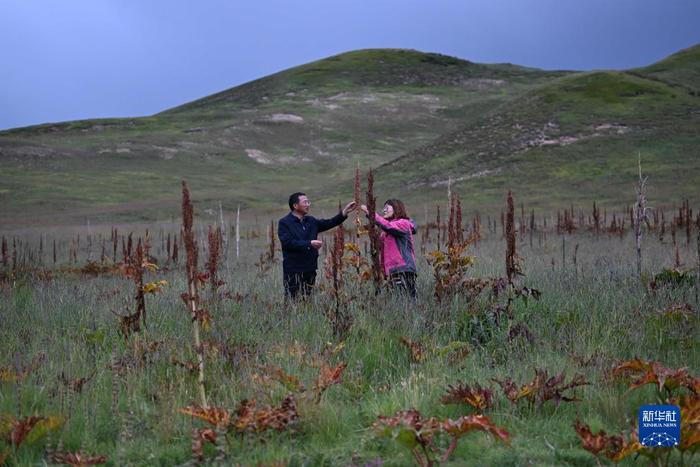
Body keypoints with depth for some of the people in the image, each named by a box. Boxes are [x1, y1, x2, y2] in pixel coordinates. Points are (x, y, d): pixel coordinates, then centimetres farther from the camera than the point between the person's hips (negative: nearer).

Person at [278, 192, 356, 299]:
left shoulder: (311, 221, 15)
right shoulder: (284, 223, -5)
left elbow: (330, 223, 8)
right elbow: (288, 242, -17)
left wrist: (344, 212, -5)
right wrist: (309, 243, -22)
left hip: (310, 269, 6)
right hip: (293, 270, -6)